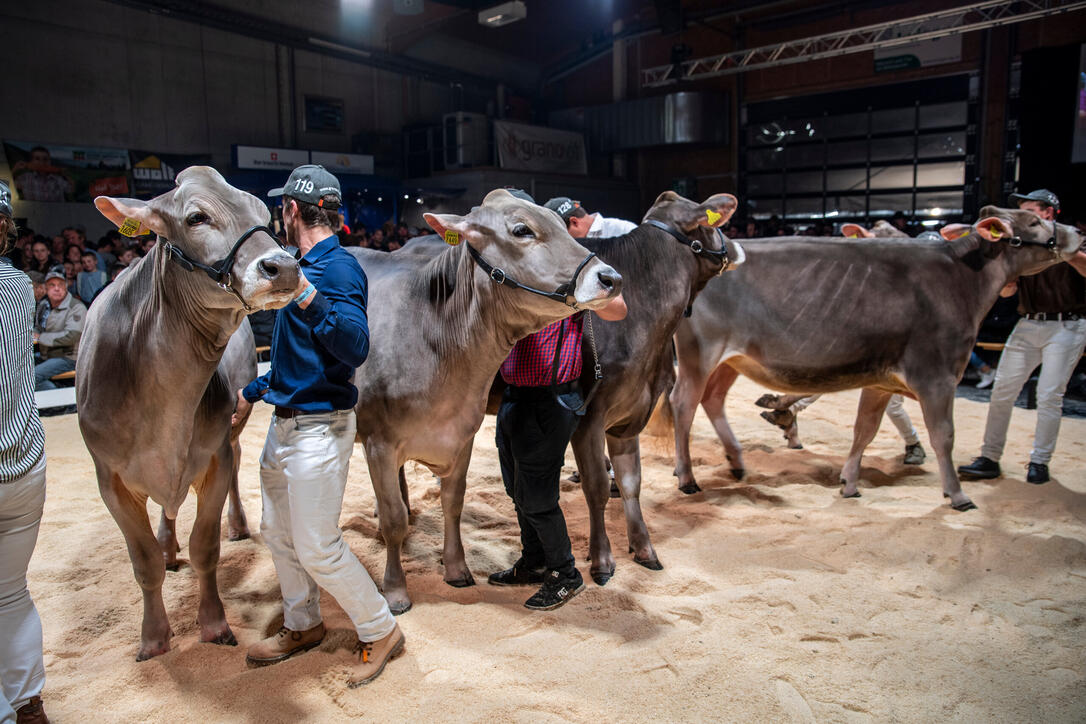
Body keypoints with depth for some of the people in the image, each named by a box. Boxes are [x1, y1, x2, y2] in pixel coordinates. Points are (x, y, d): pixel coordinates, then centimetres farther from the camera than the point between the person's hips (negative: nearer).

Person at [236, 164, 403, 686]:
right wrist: (253, 391, 29)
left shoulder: (338, 267, -17)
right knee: (277, 531, 20)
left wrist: (309, 298, -43)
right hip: (285, 422, 10)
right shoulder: (302, 266, 12)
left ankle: (380, 632, 17)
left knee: (318, 548, -4)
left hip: (320, 425, -10)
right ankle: (302, 625, 39)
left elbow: (356, 347, -32)